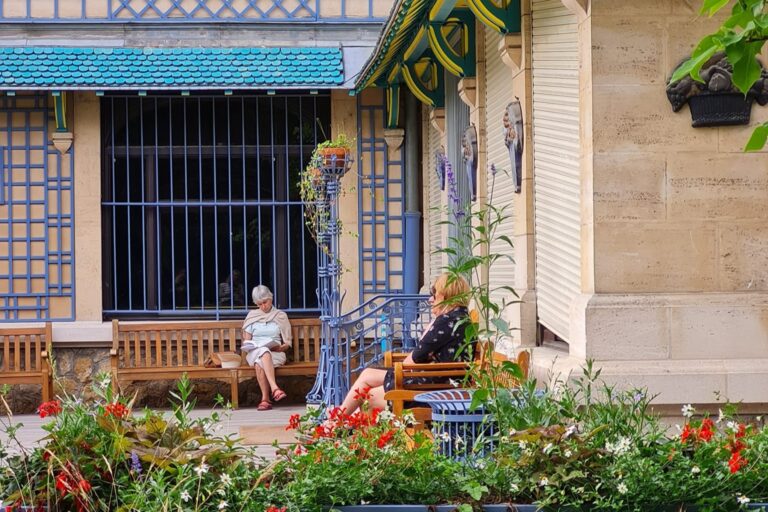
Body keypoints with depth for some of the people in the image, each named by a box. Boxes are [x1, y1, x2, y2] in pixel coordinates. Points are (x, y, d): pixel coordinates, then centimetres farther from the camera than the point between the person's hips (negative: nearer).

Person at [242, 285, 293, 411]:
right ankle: (274, 388, -53)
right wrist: (248, 346, -7)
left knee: (259, 363, -38)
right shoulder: (252, 316, 19)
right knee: (264, 352, -39)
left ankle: (265, 399, -45)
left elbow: (288, 343, 12)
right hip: (254, 352, 1)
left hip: (275, 354, -1)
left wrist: (280, 347, -10)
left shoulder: (281, 316, 15)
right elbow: (246, 340, 17)